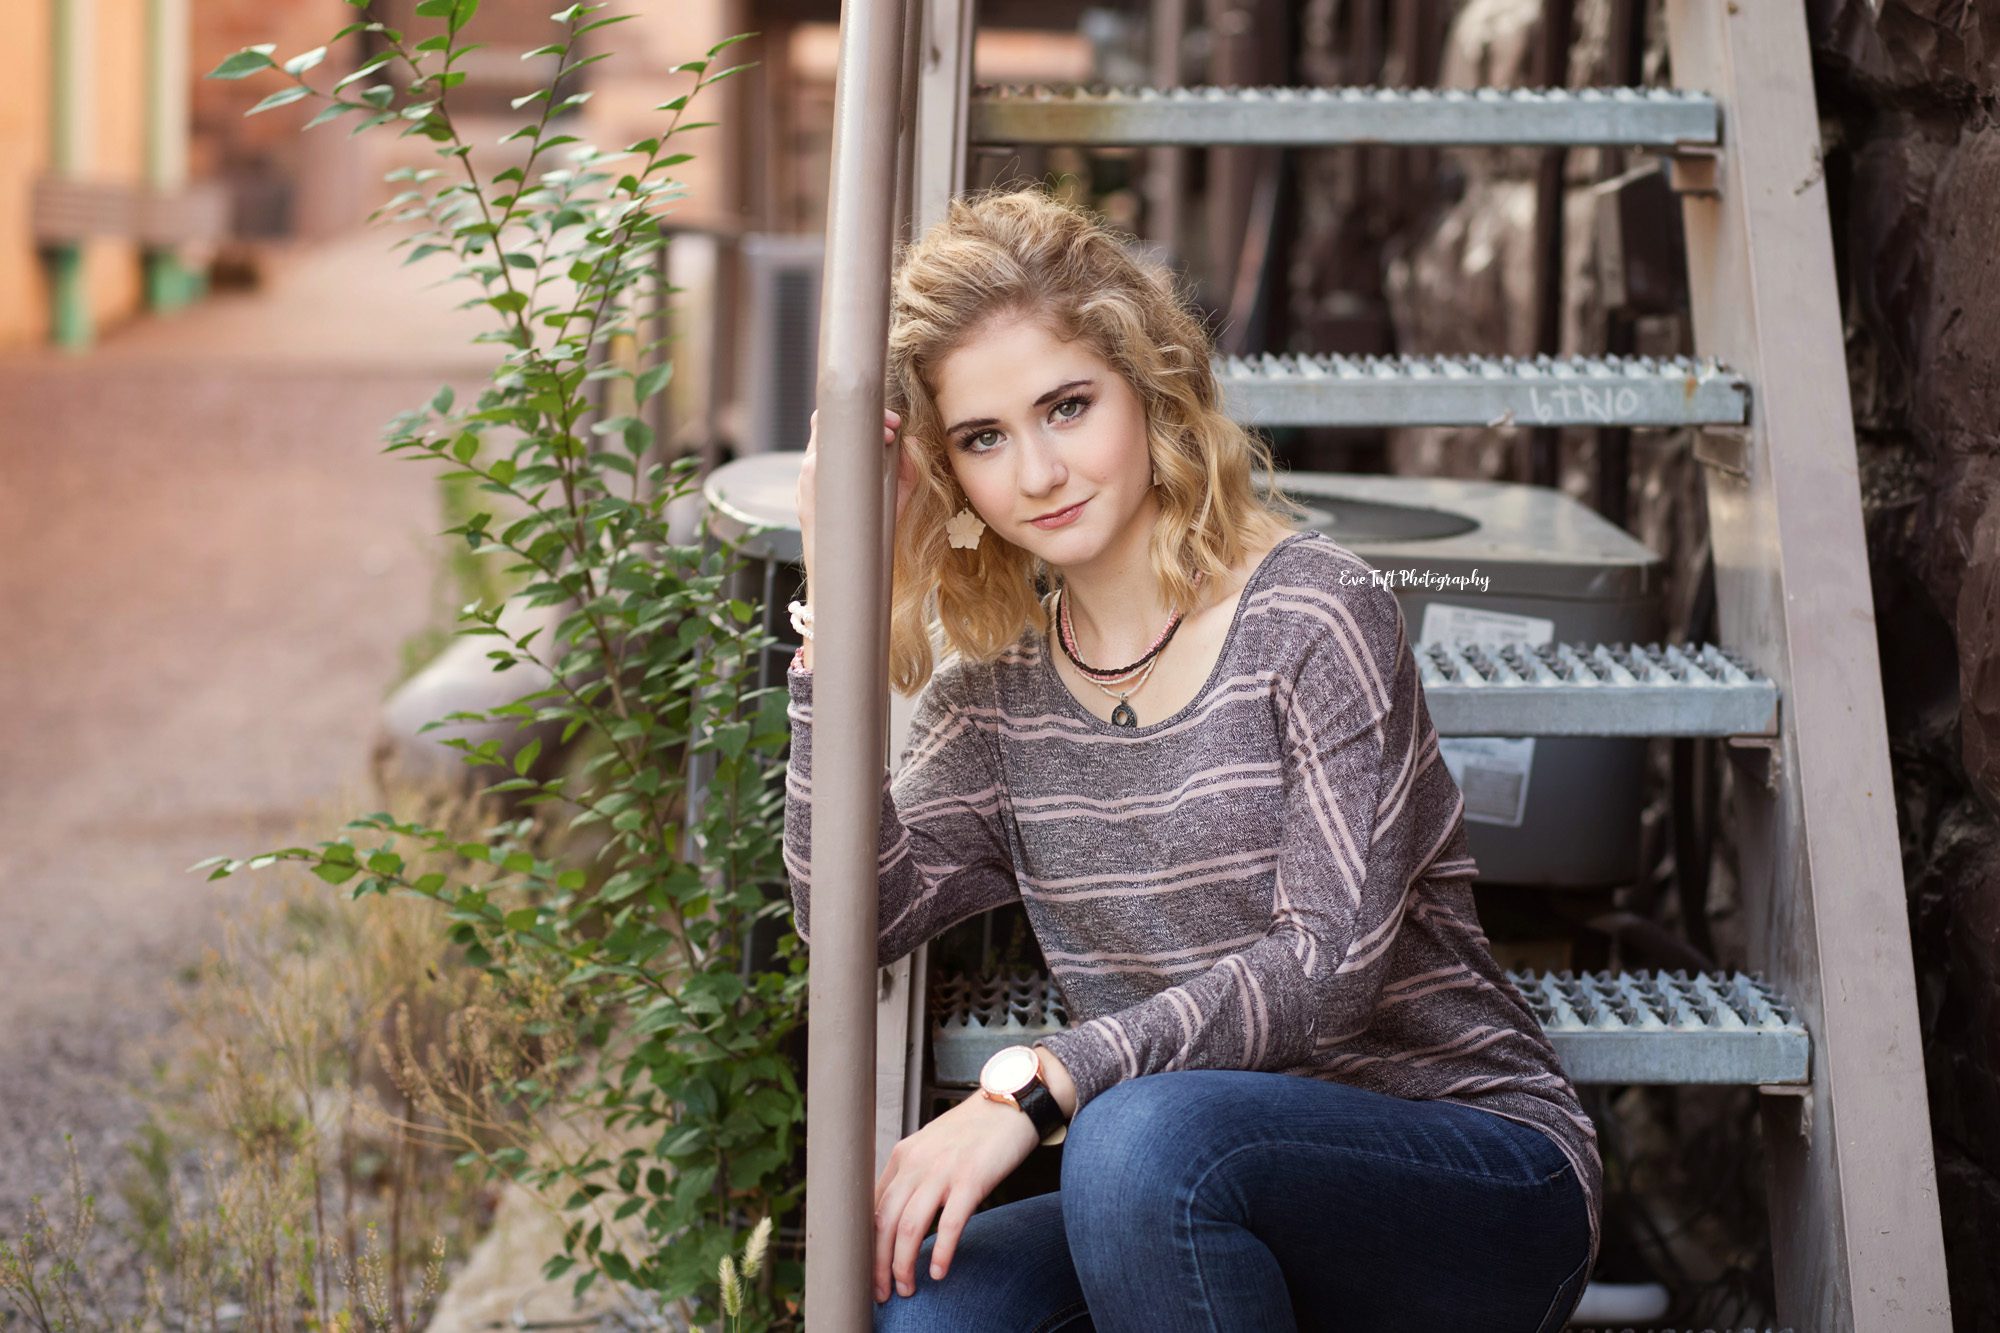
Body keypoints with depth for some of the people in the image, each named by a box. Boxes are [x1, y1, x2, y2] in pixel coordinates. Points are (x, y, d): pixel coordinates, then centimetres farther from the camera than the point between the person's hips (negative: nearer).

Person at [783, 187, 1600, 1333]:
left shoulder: (1311, 612, -9)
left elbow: (1327, 962, -18)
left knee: (1147, 1135, -36)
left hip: (1485, 1177, -4)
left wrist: (1031, 1087, -28)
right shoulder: (998, 691, 10)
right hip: (1210, 1221, 4)